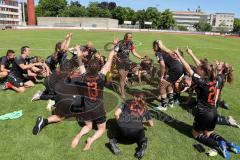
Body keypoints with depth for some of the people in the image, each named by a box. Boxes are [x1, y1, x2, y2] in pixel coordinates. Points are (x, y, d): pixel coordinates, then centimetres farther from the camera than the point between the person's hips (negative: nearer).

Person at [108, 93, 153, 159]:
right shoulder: (144, 108, 24)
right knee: (141, 139, 31)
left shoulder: (127, 103, 23)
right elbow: (151, 124, 29)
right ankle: (143, 144, 0)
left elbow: (116, 113, 12)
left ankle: (113, 141, 4)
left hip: (122, 128, 1)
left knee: (119, 136, 35)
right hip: (136, 130, -1)